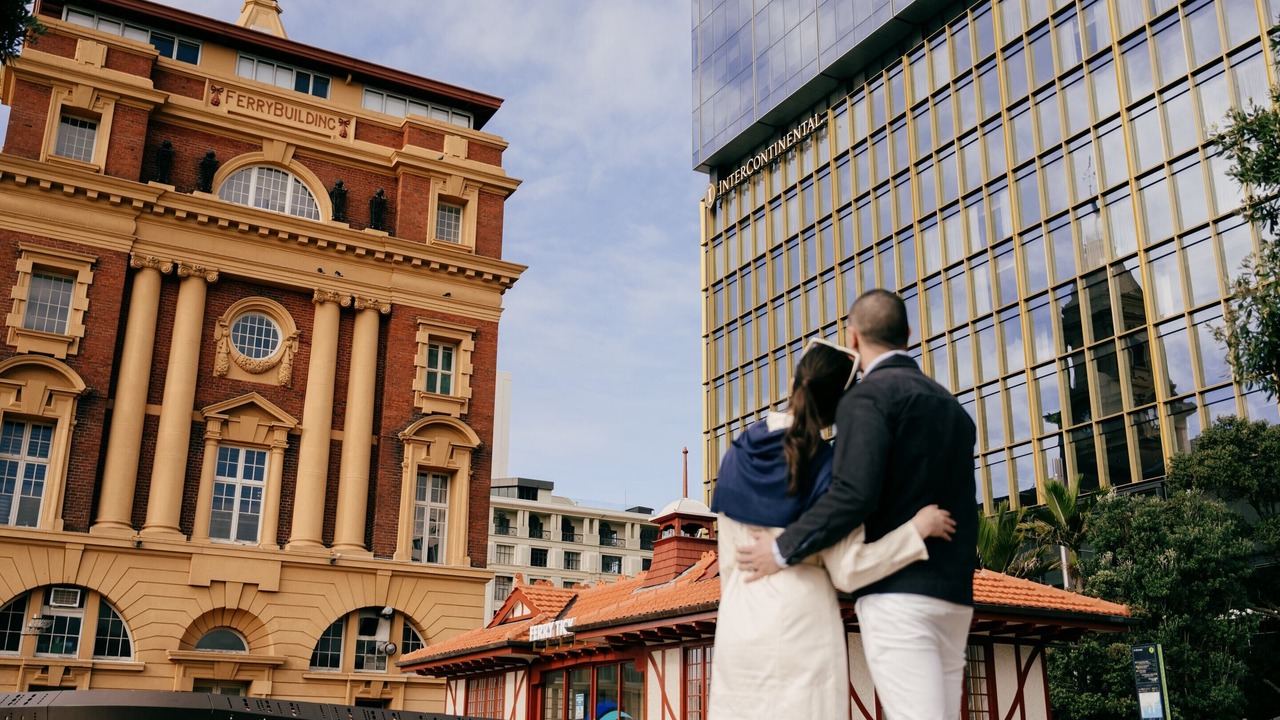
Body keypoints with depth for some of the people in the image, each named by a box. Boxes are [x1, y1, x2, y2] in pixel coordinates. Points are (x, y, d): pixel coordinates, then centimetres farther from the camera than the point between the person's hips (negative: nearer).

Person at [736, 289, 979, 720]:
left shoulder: (869, 396, -7)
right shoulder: (952, 407, 19)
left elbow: (854, 494, -19)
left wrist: (783, 550, -12)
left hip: (896, 593, -8)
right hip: (954, 598, 8)